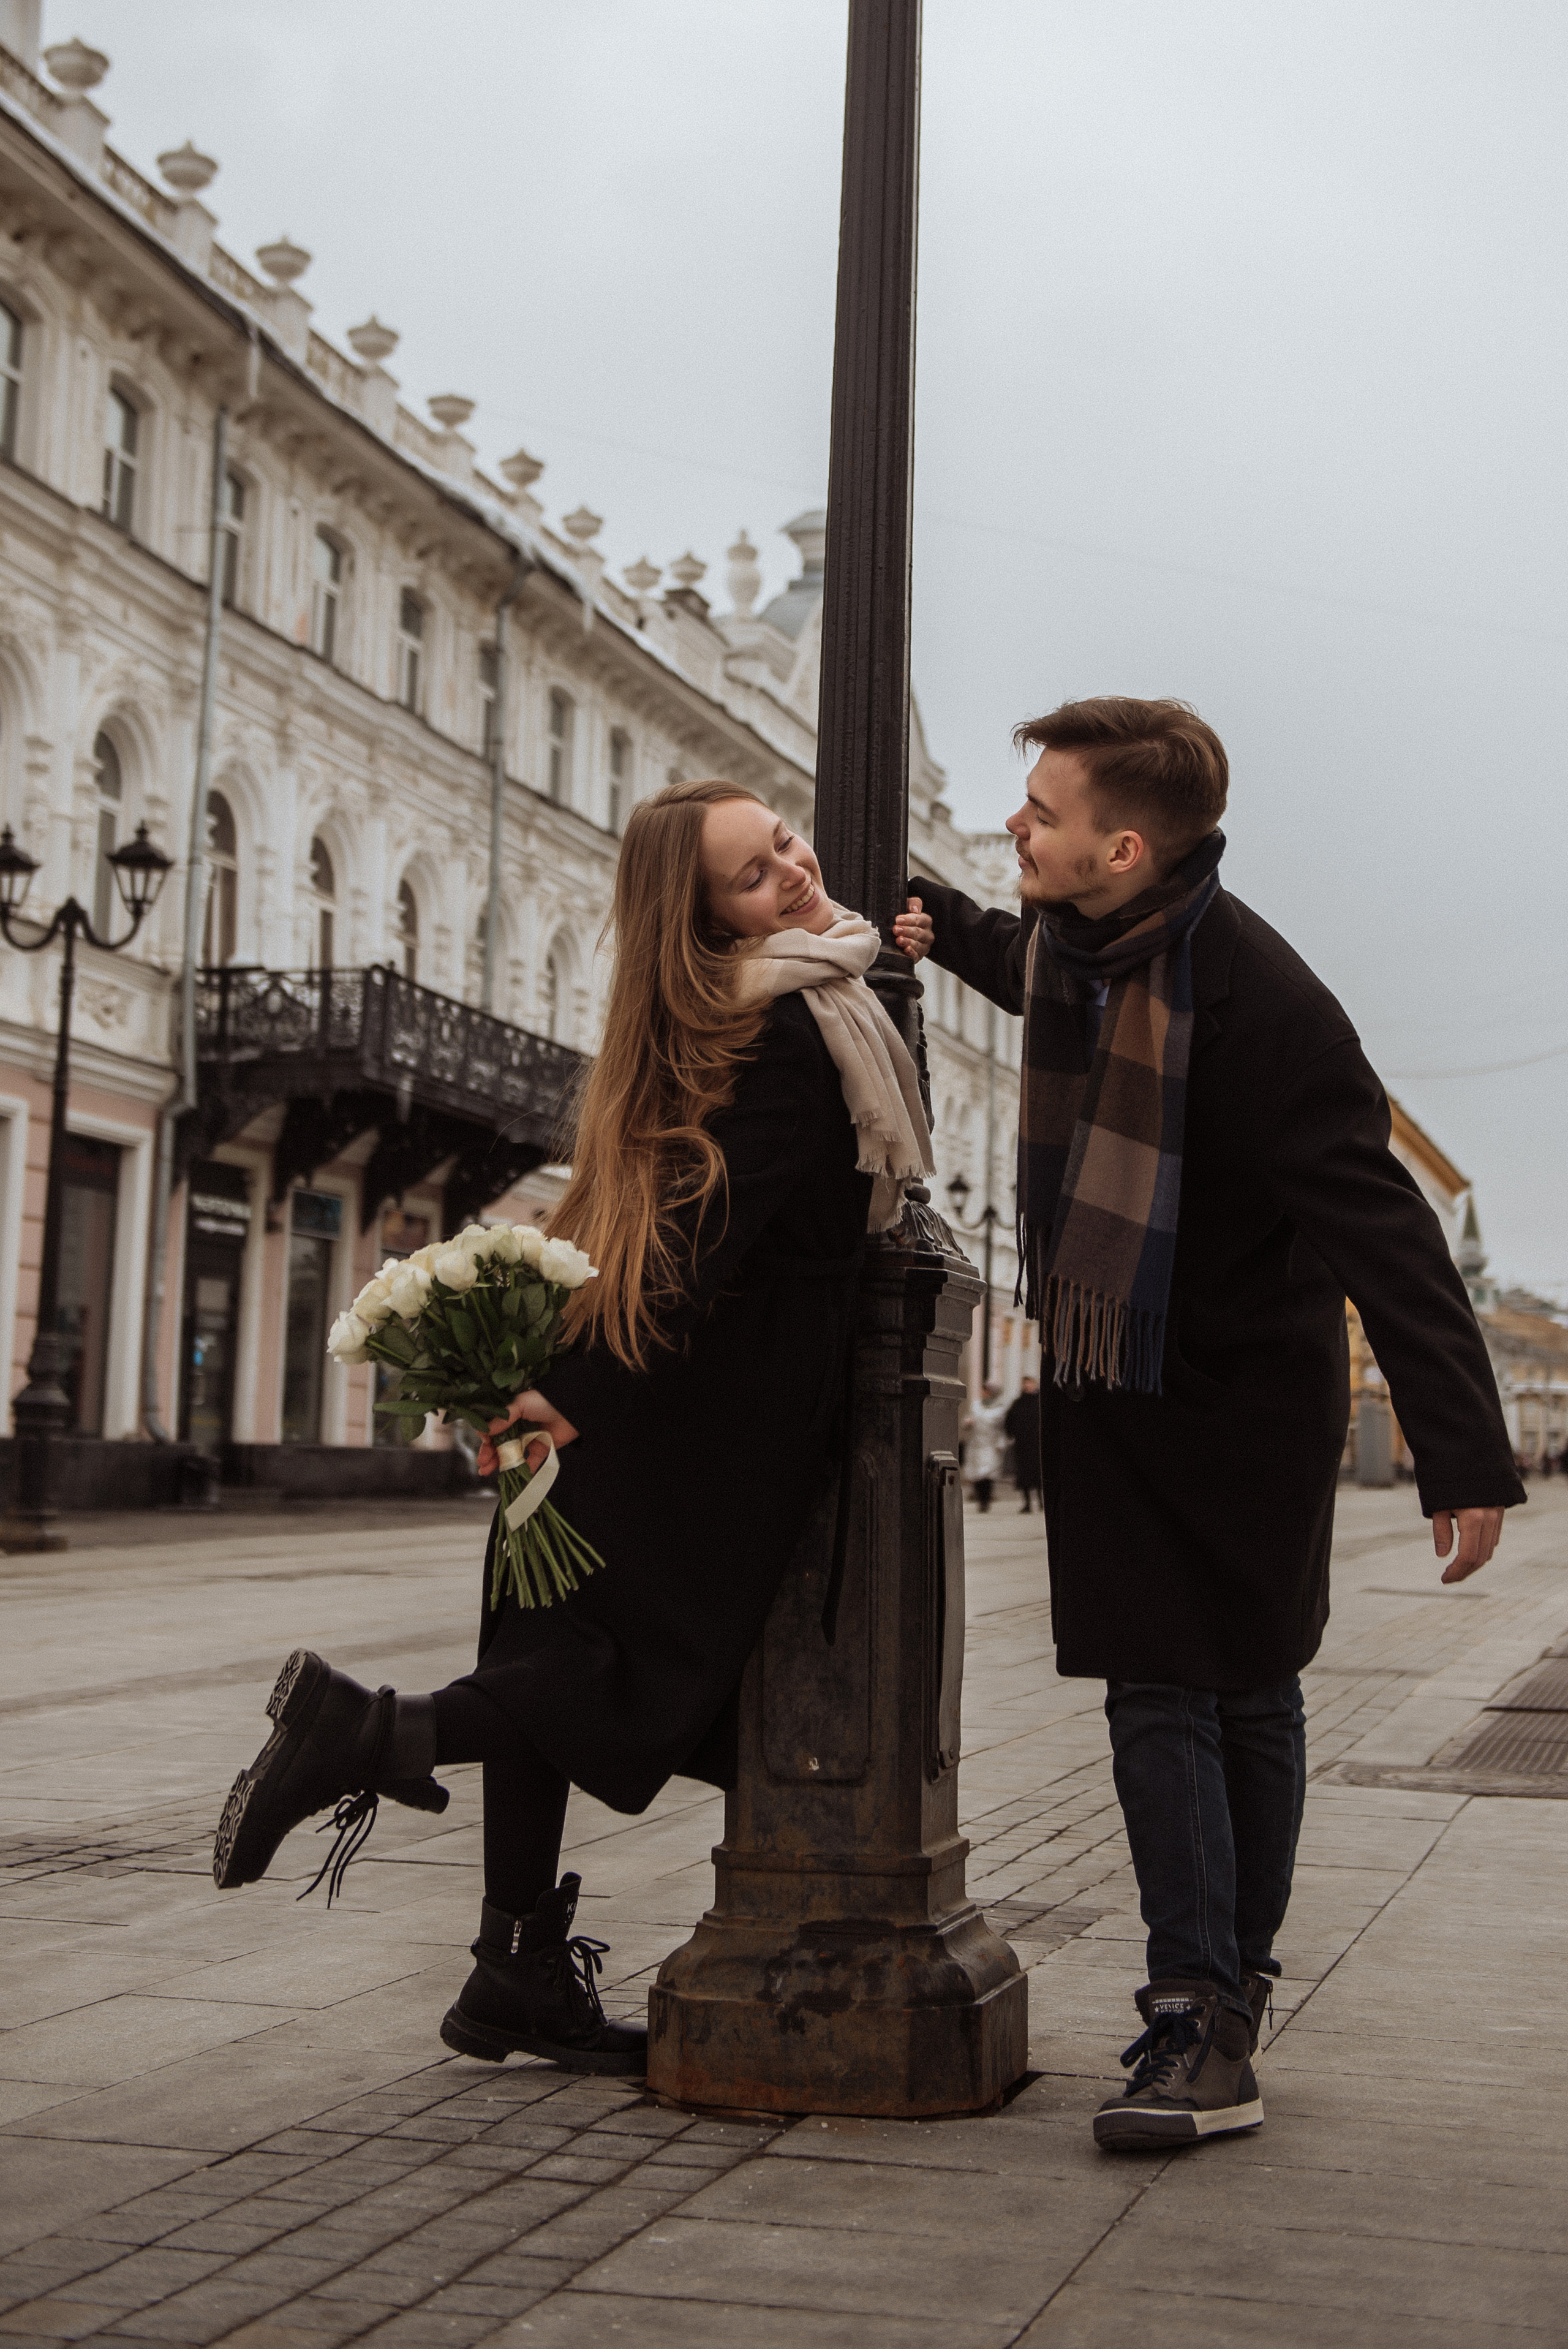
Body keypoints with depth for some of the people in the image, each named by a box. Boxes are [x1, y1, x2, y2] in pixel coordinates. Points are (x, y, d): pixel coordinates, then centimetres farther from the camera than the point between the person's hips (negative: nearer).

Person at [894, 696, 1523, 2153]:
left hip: (1243, 1399, -6)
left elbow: (1382, 1229, -27)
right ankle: (1205, 2016, 6)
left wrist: (1464, 1453, -30)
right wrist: (945, 931, 12)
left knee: (1246, 1699, 7)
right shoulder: (1064, 938, -2)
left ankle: (1220, 2010, 18)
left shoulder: (1254, 998, -26)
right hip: (1104, 1388, 6)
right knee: (1157, 1696, 1)